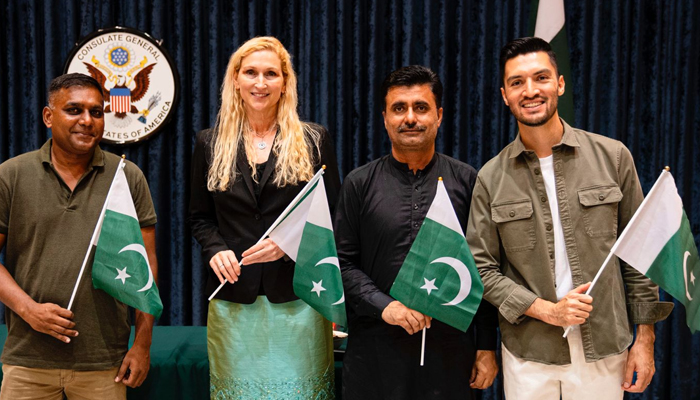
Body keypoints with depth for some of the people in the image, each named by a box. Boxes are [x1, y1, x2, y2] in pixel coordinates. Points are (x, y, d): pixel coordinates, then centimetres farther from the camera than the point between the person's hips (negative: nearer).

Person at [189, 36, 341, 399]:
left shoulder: (314, 141, 3)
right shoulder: (210, 144, 9)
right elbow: (199, 216, 13)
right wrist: (215, 250, -7)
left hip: (297, 296, -1)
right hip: (233, 298, 2)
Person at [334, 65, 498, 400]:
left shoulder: (466, 181, 4)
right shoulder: (359, 184, 4)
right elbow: (343, 263, 3)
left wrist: (487, 347, 3)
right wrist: (384, 306, -12)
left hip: (450, 347, 0)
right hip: (376, 348, 0)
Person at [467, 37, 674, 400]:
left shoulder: (613, 156, -1)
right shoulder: (491, 178, -1)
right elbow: (481, 267, 0)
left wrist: (645, 338, 2)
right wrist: (546, 310, -11)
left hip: (604, 351, 0)